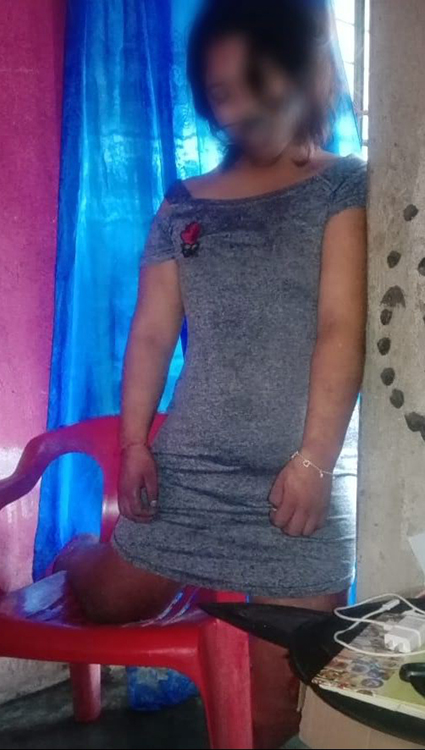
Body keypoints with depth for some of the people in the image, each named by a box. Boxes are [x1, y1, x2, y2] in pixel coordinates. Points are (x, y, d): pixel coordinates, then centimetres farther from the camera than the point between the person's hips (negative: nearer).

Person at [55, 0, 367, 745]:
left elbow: (342, 329, -9)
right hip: (188, 471, 3)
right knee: (109, 602, 19)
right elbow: (151, 334, 7)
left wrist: (314, 458, -15)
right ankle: (81, 555, 51)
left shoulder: (343, 187, 1)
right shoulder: (183, 207, 10)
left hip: (299, 478, -2)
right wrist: (135, 441, -2)